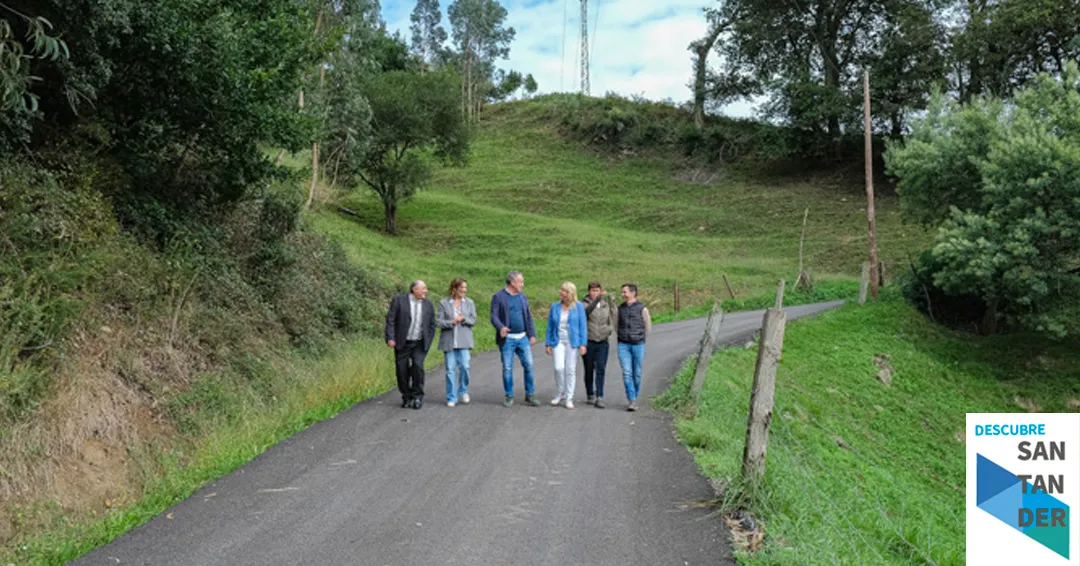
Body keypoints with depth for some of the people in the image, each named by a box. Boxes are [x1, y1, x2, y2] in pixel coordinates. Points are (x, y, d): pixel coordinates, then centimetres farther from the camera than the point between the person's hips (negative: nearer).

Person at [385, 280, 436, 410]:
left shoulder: (428, 305, 6)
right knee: (402, 370, 1)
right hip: (402, 344, -1)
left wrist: (428, 343, 5)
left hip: (419, 344, 1)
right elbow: (390, 320, -6)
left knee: (418, 366, -16)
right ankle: (406, 397, 18)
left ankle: (417, 396, -1)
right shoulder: (398, 301, -4)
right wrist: (390, 338, -14)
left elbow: (432, 325, 12)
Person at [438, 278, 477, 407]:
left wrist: (464, 319, -13)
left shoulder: (469, 302, 9)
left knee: (464, 366, -10)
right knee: (450, 369, 1)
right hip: (449, 340, -1)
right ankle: (451, 398, 10)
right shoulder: (443, 303, 3)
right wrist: (451, 322, -18)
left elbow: (474, 321, 6)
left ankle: (464, 391, 16)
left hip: (464, 340, 1)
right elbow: (439, 322, -1)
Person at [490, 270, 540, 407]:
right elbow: (494, 316, -8)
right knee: (507, 369, 2)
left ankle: (530, 396, 9)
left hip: (523, 338, 4)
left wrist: (532, 334, 7)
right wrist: (501, 327, -26)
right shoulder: (498, 297, -2)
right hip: (507, 338, -4)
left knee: (529, 365, 0)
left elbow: (529, 317, 15)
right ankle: (509, 397, 13)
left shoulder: (523, 297, 13)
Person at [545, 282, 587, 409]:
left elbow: (582, 326, -1)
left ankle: (569, 399, 12)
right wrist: (548, 344, 7)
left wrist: (582, 344, -6)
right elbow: (550, 326, 9)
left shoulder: (579, 307, -2)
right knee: (559, 368, -12)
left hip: (572, 342, -1)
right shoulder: (555, 306, 5)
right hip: (558, 341, 1)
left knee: (570, 369, 1)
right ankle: (559, 395, 9)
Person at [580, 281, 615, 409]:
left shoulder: (606, 304, 10)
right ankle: (590, 395, 25)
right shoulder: (585, 303, -4)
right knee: (589, 370, 8)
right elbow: (586, 311, -27)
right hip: (588, 342, -2)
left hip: (603, 342, 2)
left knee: (601, 369, -10)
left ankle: (599, 398, -12)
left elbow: (611, 318, 20)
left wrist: (610, 329, -1)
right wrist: (597, 299, -38)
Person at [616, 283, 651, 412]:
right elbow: (616, 325, 18)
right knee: (627, 373, -8)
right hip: (623, 345, 2)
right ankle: (632, 401, -7)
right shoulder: (620, 308, 5)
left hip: (638, 345, -2)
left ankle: (635, 397, 23)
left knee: (637, 373, 5)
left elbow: (648, 327, 5)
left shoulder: (642, 308, -4)